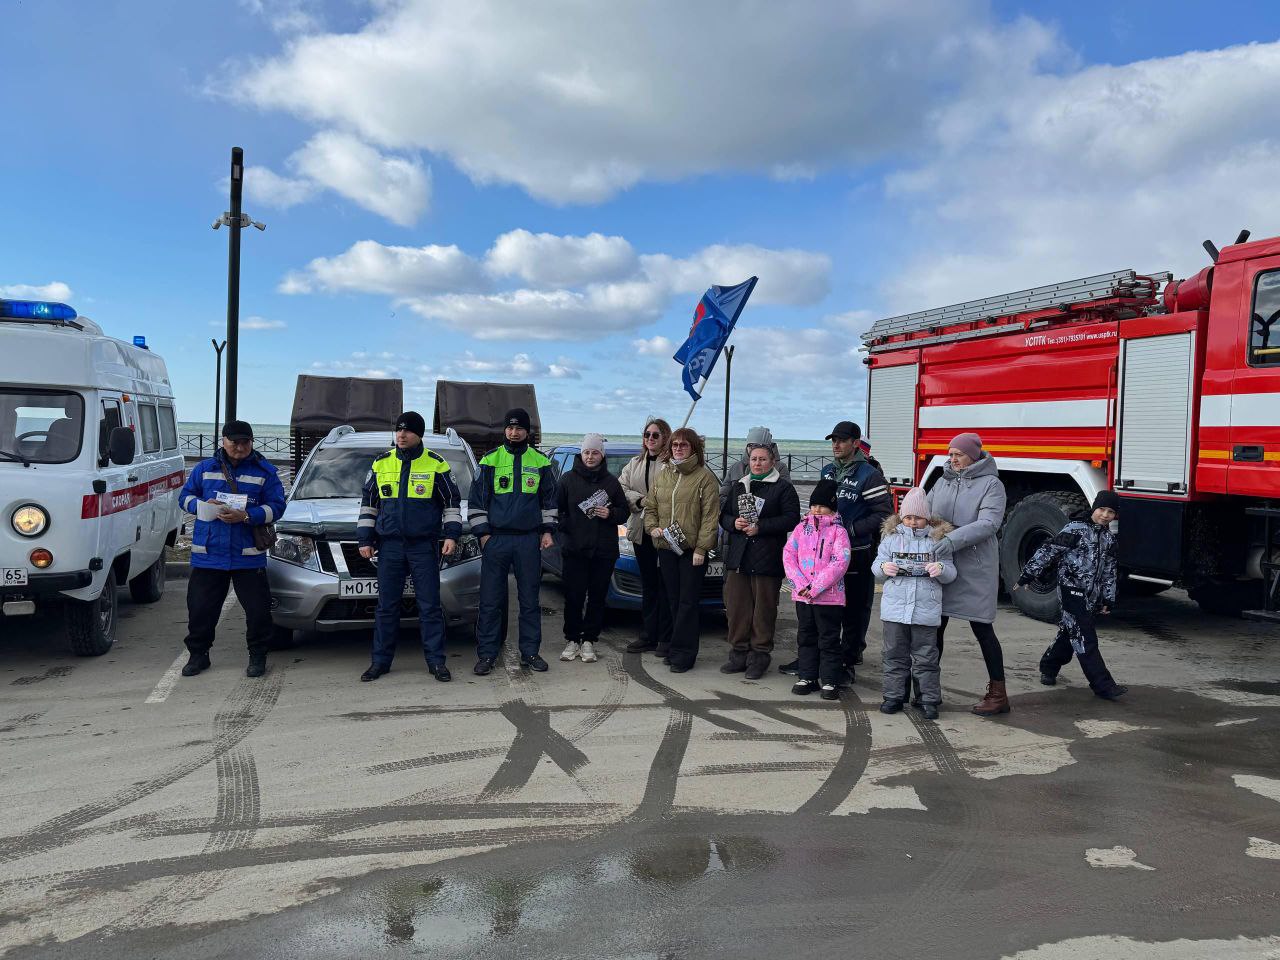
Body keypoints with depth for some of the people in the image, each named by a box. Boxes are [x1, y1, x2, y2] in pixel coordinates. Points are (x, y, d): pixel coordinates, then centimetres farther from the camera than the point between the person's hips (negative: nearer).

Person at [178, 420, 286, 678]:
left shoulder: (265, 472, 3)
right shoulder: (204, 468, 11)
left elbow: (276, 507, -3)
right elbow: (185, 496, 15)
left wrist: (246, 516, -17)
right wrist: (203, 505, -7)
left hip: (249, 556, -2)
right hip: (207, 554, 2)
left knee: (258, 609, -1)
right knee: (200, 608, 7)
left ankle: (257, 657, 16)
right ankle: (198, 655, 25)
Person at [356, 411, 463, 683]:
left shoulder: (436, 465, 0)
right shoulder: (381, 464, 8)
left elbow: (452, 502, 5)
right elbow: (368, 503, 15)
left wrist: (451, 535, -6)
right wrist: (365, 539, 9)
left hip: (424, 546, -2)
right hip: (390, 546, 2)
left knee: (430, 605, 0)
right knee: (387, 606, 6)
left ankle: (436, 661, 7)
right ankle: (380, 661, 15)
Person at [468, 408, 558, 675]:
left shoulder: (540, 462, 9)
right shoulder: (490, 460, 4)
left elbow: (549, 499, 15)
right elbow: (476, 499, 5)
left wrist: (547, 530, 7)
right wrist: (482, 532, -2)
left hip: (529, 540, 1)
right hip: (496, 538, -1)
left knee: (529, 598, 6)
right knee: (490, 600, 0)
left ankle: (530, 652, 15)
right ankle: (486, 654, 8)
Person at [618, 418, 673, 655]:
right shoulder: (635, 464, 15)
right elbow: (621, 489, 7)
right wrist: (640, 500, -6)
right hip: (641, 531, 6)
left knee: (665, 585, -1)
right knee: (648, 585, 13)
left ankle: (666, 638, 6)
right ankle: (648, 636, 19)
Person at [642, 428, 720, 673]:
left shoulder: (705, 477, -4)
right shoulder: (663, 475, 14)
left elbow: (710, 516, -9)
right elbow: (650, 507, 20)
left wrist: (701, 548, -14)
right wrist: (652, 527, 0)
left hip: (692, 550, -5)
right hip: (666, 548, 6)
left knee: (687, 602, -4)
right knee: (673, 601, 10)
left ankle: (682, 653, 1)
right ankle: (678, 650, 19)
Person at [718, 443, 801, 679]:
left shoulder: (783, 487, 1)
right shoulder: (739, 487, 18)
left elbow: (792, 519, -10)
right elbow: (723, 516, 18)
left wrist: (760, 527, -16)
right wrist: (734, 523, -4)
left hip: (767, 558, -5)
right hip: (738, 557, 5)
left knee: (763, 609, -1)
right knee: (736, 607, 4)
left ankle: (759, 656, 8)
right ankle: (739, 653, 14)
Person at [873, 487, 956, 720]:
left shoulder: (938, 538, 4)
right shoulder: (891, 536, 7)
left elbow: (950, 573, 4)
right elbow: (876, 566, 8)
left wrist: (941, 569, -18)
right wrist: (883, 568, -15)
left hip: (926, 611, -1)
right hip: (894, 608, 1)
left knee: (925, 657, 5)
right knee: (894, 655, 8)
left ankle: (929, 700, 13)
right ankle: (894, 696, 18)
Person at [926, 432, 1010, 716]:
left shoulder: (991, 484, -6)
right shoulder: (943, 482, 11)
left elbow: (989, 523, -18)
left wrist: (951, 540, -27)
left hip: (975, 567, -5)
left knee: (982, 628, 1)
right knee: (935, 626, 8)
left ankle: (998, 694, 13)